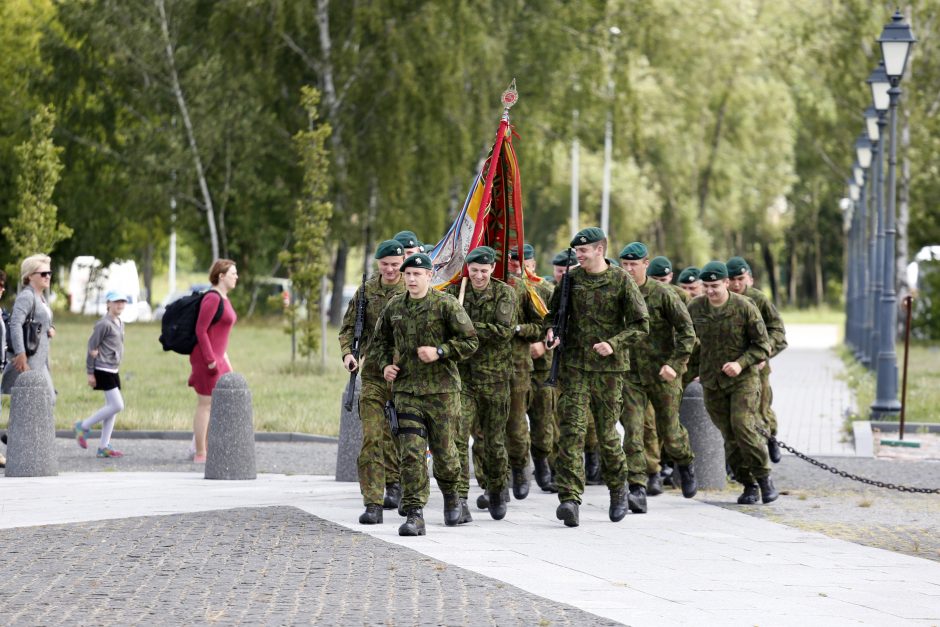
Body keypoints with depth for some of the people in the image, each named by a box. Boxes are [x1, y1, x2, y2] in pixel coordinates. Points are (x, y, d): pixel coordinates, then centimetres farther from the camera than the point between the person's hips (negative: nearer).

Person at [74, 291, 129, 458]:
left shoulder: (120, 323, 14)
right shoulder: (104, 324, -13)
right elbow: (92, 348, -12)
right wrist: (90, 373, -12)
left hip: (113, 371, 9)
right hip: (103, 370, -9)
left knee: (112, 407, 7)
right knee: (117, 405, -13)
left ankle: (103, 447, 10)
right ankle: (84, 426, 1)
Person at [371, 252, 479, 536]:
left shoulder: (446, 305, -6)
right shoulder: (394, 307, 7)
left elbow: (470, 341, -5)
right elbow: (380, 340, 21)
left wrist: (439, 351, -17)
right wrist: (385, 364, 3)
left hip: (442, 389, -2)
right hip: (405, 389, 2)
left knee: (444, 451, 8)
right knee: (411, 453, -9)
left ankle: (451, 495, 37)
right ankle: (414, 515, -10)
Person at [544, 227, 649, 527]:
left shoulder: (621, 281, -3)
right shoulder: (571, 279, 6)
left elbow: (641, 324, -3)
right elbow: (553, 312, 20)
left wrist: (614, 344, -16)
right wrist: (551, 331, -2)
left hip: (609, 367, -2)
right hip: (574, 365, 2)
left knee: (607, 432, 7)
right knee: (572, 429, -10)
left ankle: (618, 489, 31)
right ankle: (570, 497, -16)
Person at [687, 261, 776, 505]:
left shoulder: (745, 307, -9)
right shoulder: (694, 308, 1)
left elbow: (763, 346, -5)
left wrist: (741, 363, -18)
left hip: (744, 378, -4)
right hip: (711, 382, 4)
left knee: (743, 427, -19)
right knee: (729, 437, 3)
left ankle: (764, 476, -3)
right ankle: (748, 485, 13)